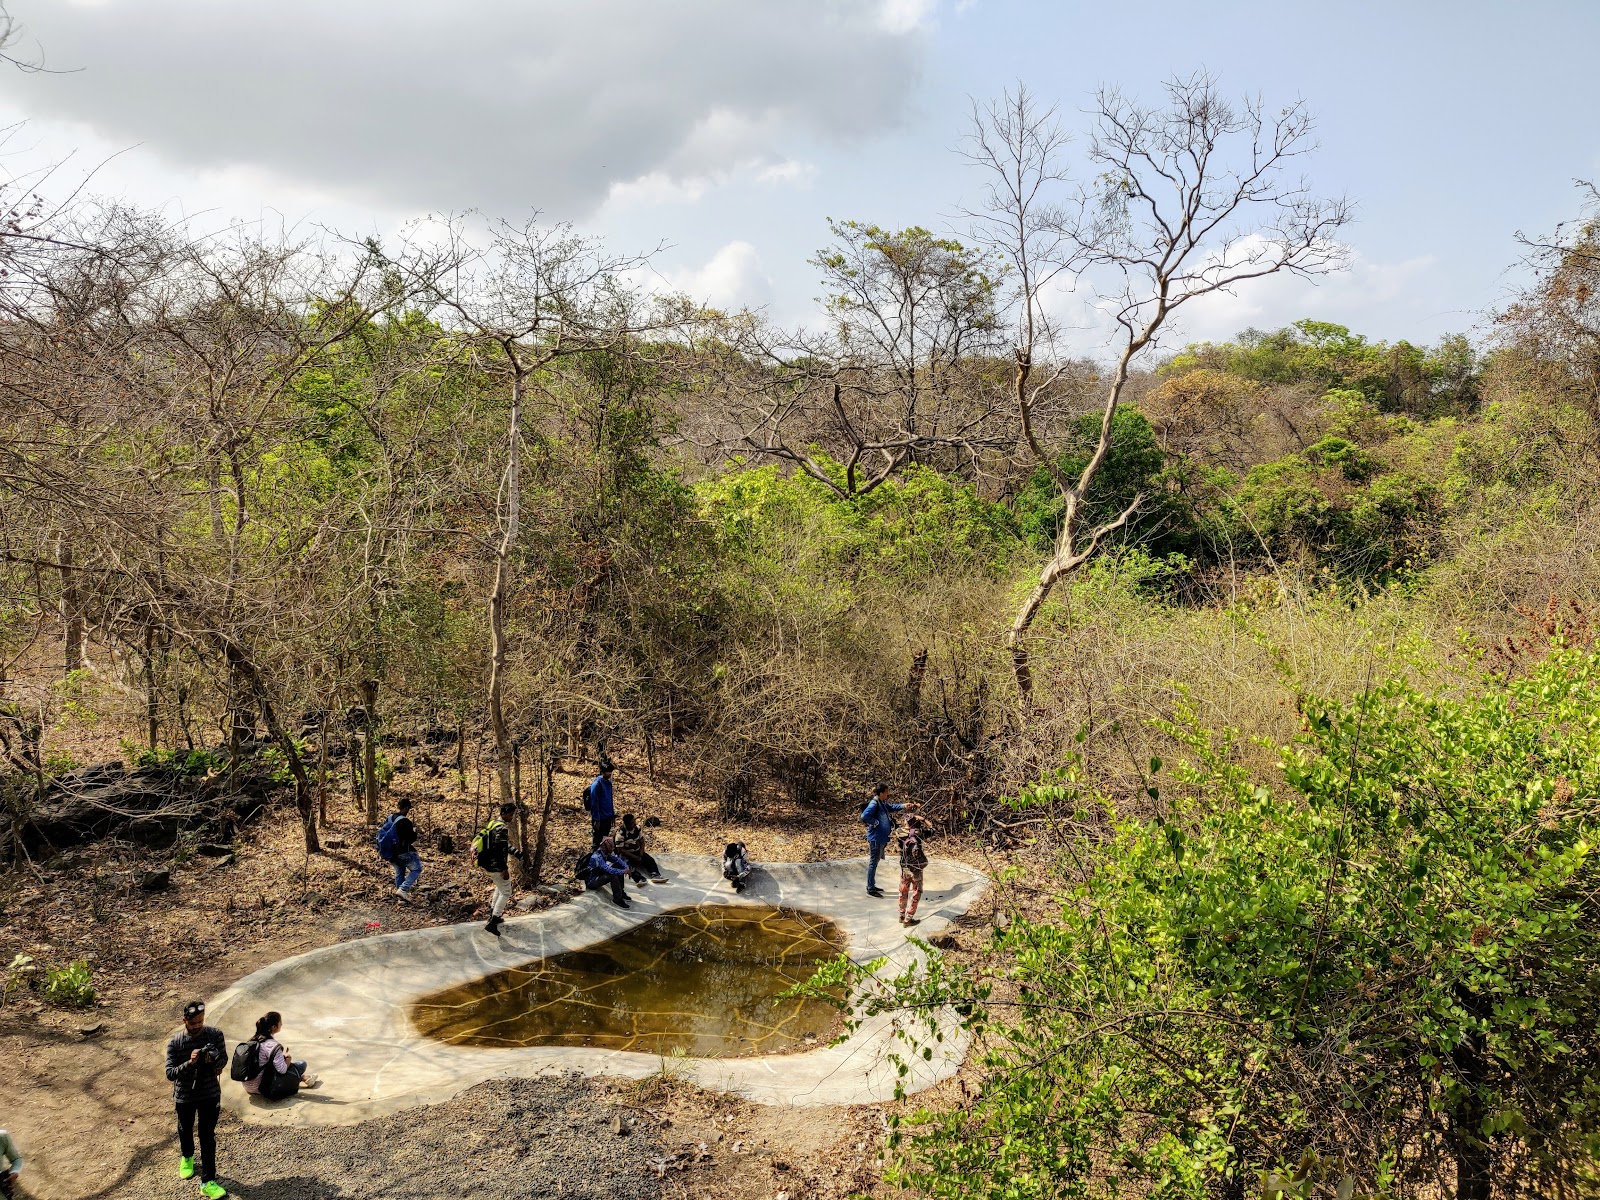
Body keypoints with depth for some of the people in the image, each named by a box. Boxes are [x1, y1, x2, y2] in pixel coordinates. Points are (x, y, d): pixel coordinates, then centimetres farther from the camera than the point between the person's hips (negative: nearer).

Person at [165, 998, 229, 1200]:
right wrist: (189, 1062, -35)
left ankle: (208, 1182, 7)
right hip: (184, 1096, 1)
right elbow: (170, 1073, -18)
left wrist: (213, 1060, -28)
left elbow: (224, 1059, -5)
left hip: (210, 1094, -1)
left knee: (208, 1136, 1)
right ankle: (186, 1157, 55)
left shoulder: (215, 1035, -14)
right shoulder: (175, 1042, -17)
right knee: (185, 1130, 24)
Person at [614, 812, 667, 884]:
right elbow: (620, 849, -16)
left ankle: (655, 875, -39)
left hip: (637, 851, 5)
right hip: (625, 854, -5)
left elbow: (642, 841, 10)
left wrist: (641, 852, -9)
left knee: (650, 860, -19)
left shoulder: (637, 828, -1)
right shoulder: (620, 833, -18)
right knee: (629, 864, -36)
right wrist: (634, 857, -19)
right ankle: (639, 879, -56)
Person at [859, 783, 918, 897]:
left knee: (875, 862, 18)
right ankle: (870, 889, 2)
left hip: (881, 837, 10)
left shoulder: (883, 803, 10)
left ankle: (872, 886, 28)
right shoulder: (874, 803, -19)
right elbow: (864, 816, -31)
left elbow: (892, 808, 31)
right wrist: (875, 822, -20)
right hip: (876, 837, -10)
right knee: (873, 862, -3)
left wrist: (904, 806, 20)